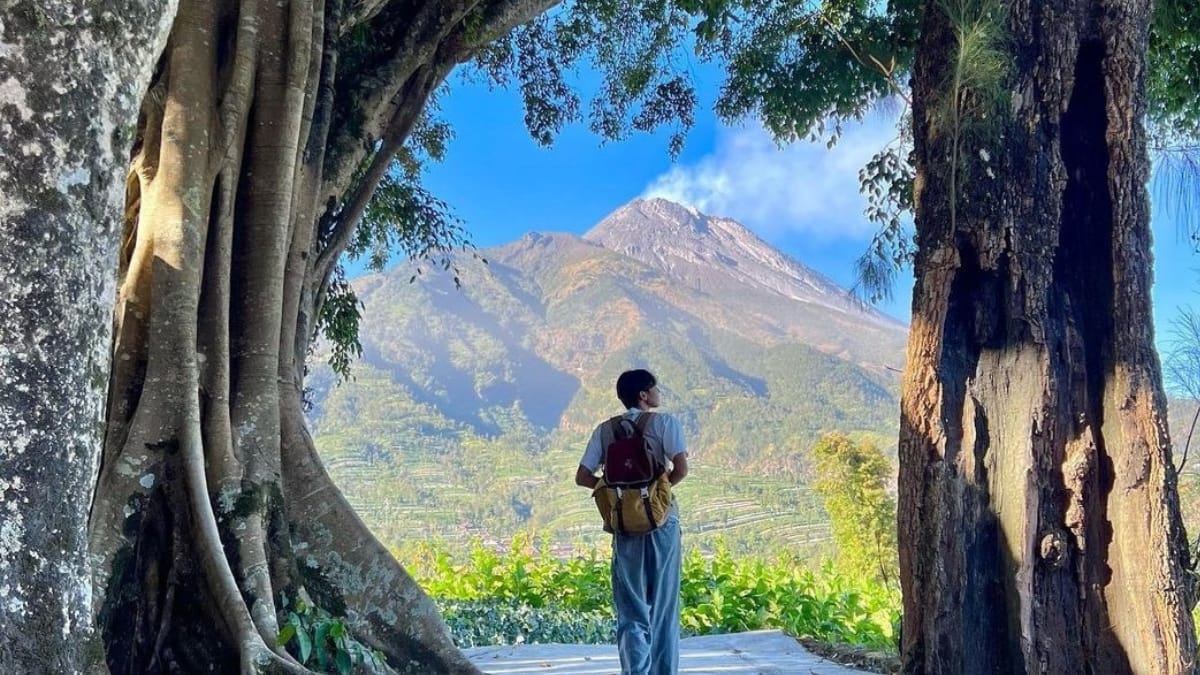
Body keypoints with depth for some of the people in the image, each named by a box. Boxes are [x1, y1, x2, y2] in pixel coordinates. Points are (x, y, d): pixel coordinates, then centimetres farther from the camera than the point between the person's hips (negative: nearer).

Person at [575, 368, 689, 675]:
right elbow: (681, 469, -15)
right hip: (662, 521, -2)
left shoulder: (605, 430, 5)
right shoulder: (664, 423, -4)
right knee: (663, 606, 10)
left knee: (631, 609, 7)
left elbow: (582, 477, 0)